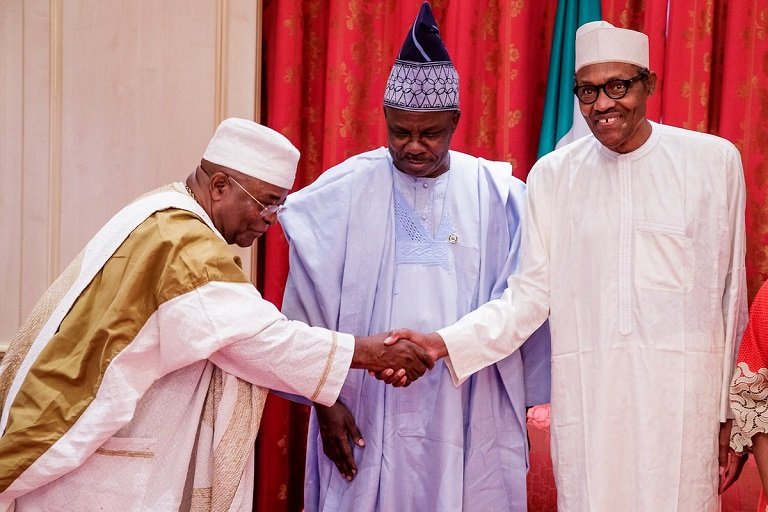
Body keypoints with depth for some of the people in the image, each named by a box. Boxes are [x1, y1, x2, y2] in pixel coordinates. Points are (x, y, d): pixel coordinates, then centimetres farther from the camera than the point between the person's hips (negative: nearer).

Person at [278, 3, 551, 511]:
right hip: (369, 414, -1)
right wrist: (324, 399, -2)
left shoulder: (496, 193, 0)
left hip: (470, 416, 1)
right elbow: (308, 308, 0)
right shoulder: (344, 190, -3)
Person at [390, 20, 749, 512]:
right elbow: (530, 294, 2)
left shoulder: (714, 160, 1)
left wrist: (729, 415, 7)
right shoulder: (553, 174, 4)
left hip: (683, 391, -1)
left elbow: (729, 294, 5)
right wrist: (444, 344, -11)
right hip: (586, 393, 1)